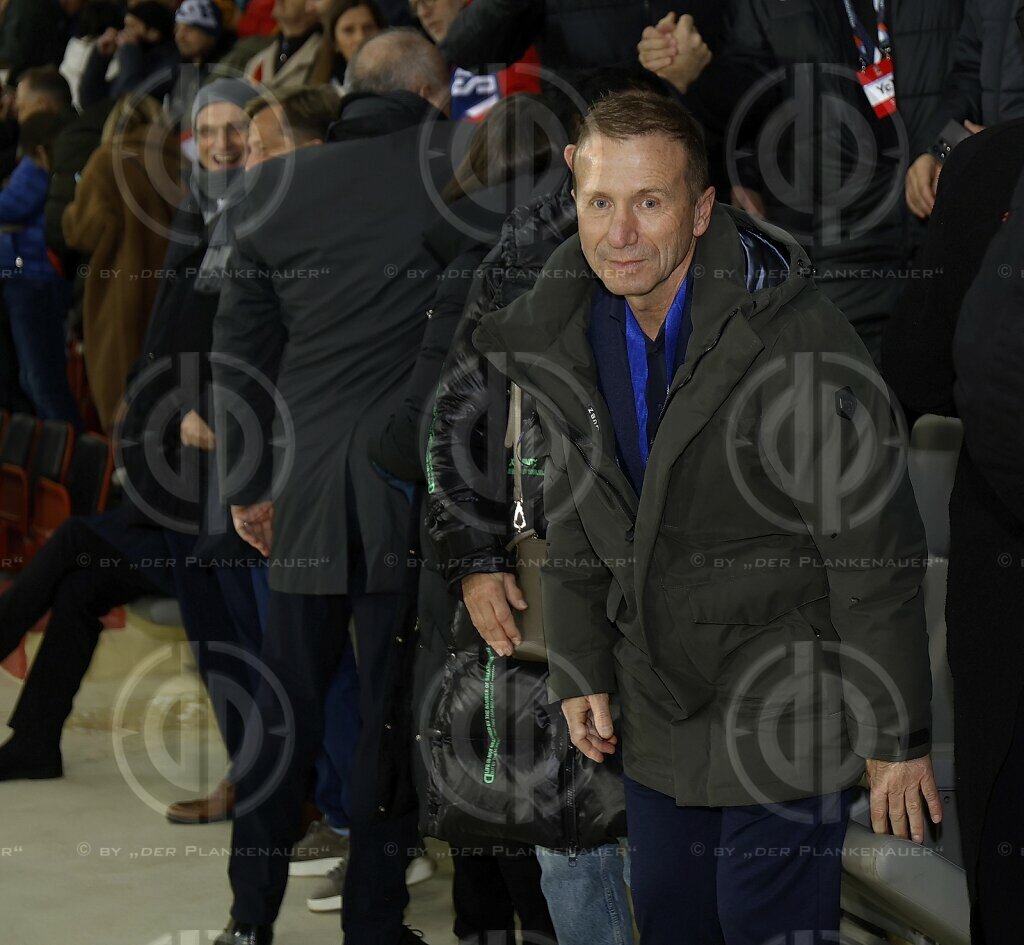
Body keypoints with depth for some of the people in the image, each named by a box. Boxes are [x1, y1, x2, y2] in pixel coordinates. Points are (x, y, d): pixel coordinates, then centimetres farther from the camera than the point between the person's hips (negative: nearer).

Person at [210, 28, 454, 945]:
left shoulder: (281, 185, 6)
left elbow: (241, 346, 10)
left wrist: (247, 482, 16)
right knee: (395, 711, 4)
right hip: (418, 487, -3)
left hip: (306, 490, 3)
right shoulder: (455, 163, -4)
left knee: (287, 702, 12)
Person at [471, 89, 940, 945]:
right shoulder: (565, 329, -3)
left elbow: (877, 551, -19)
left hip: (784, 705, -6)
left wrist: (901, 738, -15)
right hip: (656, 698, 6)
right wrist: (580, 671, 9)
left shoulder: (797, 343, -24)